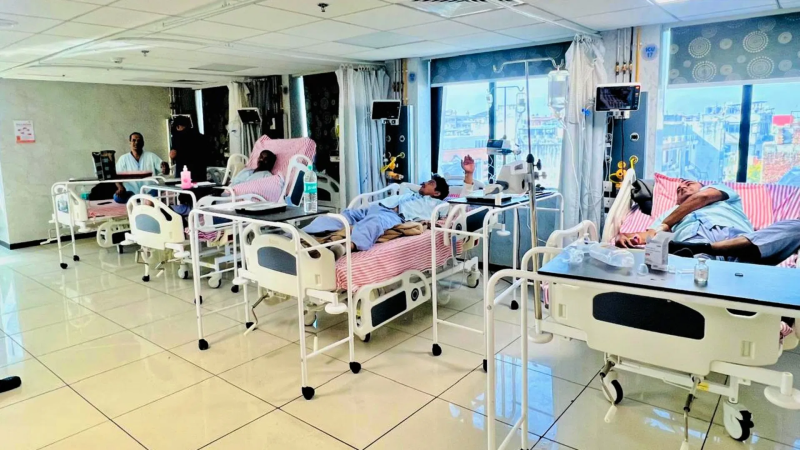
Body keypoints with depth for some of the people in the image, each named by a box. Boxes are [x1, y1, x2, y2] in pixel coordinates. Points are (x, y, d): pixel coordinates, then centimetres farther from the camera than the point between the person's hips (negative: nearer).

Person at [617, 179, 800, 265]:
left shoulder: (720, 189, 40)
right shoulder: (670, 213, 41)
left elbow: (702, 197, 16)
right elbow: (649, 235, 24)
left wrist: (664, 225, 14)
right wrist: (626, 237, -1)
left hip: (738, 240, 1)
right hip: (692, 243, -1)